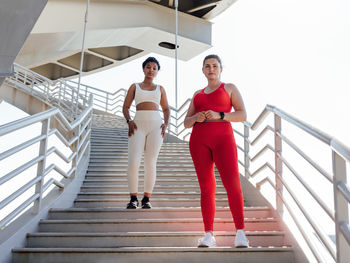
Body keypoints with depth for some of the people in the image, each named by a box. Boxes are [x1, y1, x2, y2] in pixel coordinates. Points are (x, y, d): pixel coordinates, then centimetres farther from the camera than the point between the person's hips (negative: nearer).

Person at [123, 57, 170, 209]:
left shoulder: (160, 89, 18)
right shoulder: (134, 87, 15)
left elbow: (166, 109, 19)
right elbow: (125, 107, 11)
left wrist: (166, 124, 0)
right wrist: (129, 121, -9)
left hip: (155, 125, 1)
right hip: (138, 126, -1)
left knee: (151, 163, -6)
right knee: (133, 162, -15)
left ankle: (146, 199, 3)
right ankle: (133, 199, -5)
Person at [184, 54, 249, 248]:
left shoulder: (230, 88, 14)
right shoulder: (197, 94, 24)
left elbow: (242, 115, 1)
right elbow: (186, 123, 18)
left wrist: (218, 115, -14)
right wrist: (196, 118, -6)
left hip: (223, 139, -3)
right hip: (199, 141, 3)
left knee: (232, 184, -19)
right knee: (206, 187, -2)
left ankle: (240, 232, -14)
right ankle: (209, 235, -1)